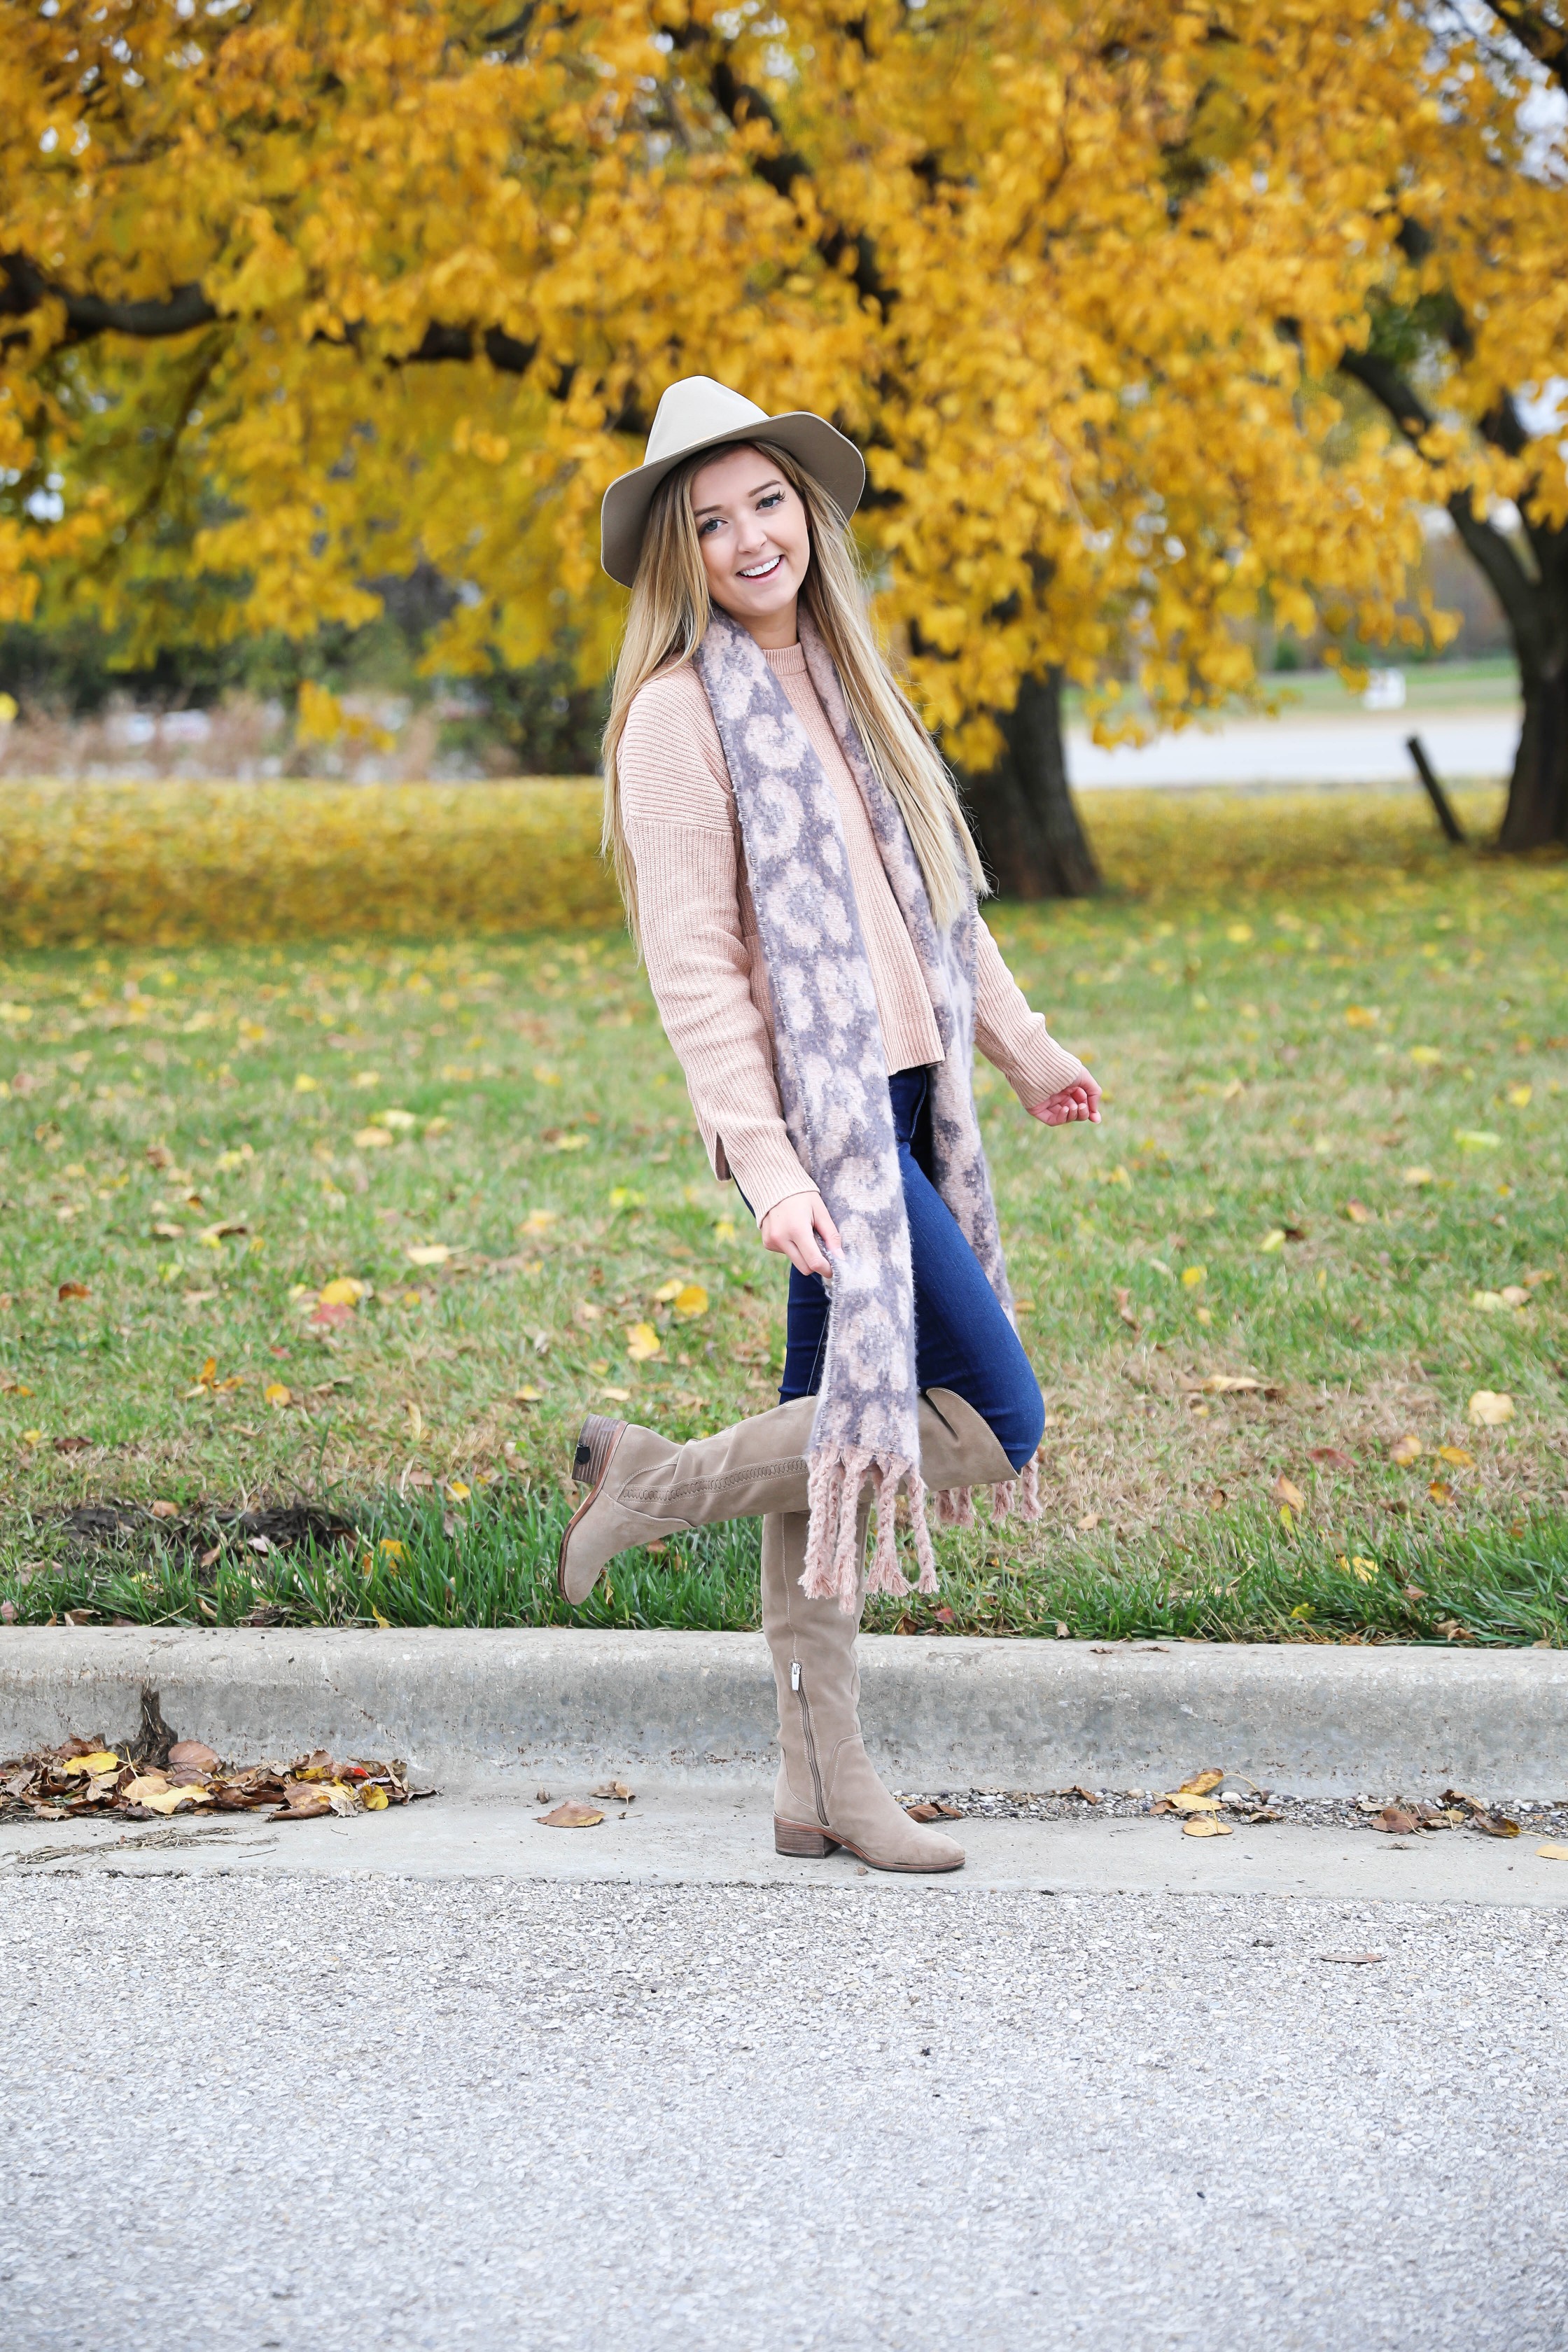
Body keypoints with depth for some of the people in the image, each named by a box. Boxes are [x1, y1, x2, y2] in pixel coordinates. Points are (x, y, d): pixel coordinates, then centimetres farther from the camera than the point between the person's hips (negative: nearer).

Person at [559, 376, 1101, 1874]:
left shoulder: (838, 675, 15)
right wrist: (766, 1162, -21)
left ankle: (824, 1782, 15)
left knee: (842, 1431, 9)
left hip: (895, 1102, 8)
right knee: (993, 1417, -11)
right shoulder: (681, 712, -10)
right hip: (814, 1121, -8)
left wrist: (1022, 1048, 29)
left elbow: (929, 888, 25)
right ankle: (658, 1485, 2)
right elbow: (691, 962, -15)